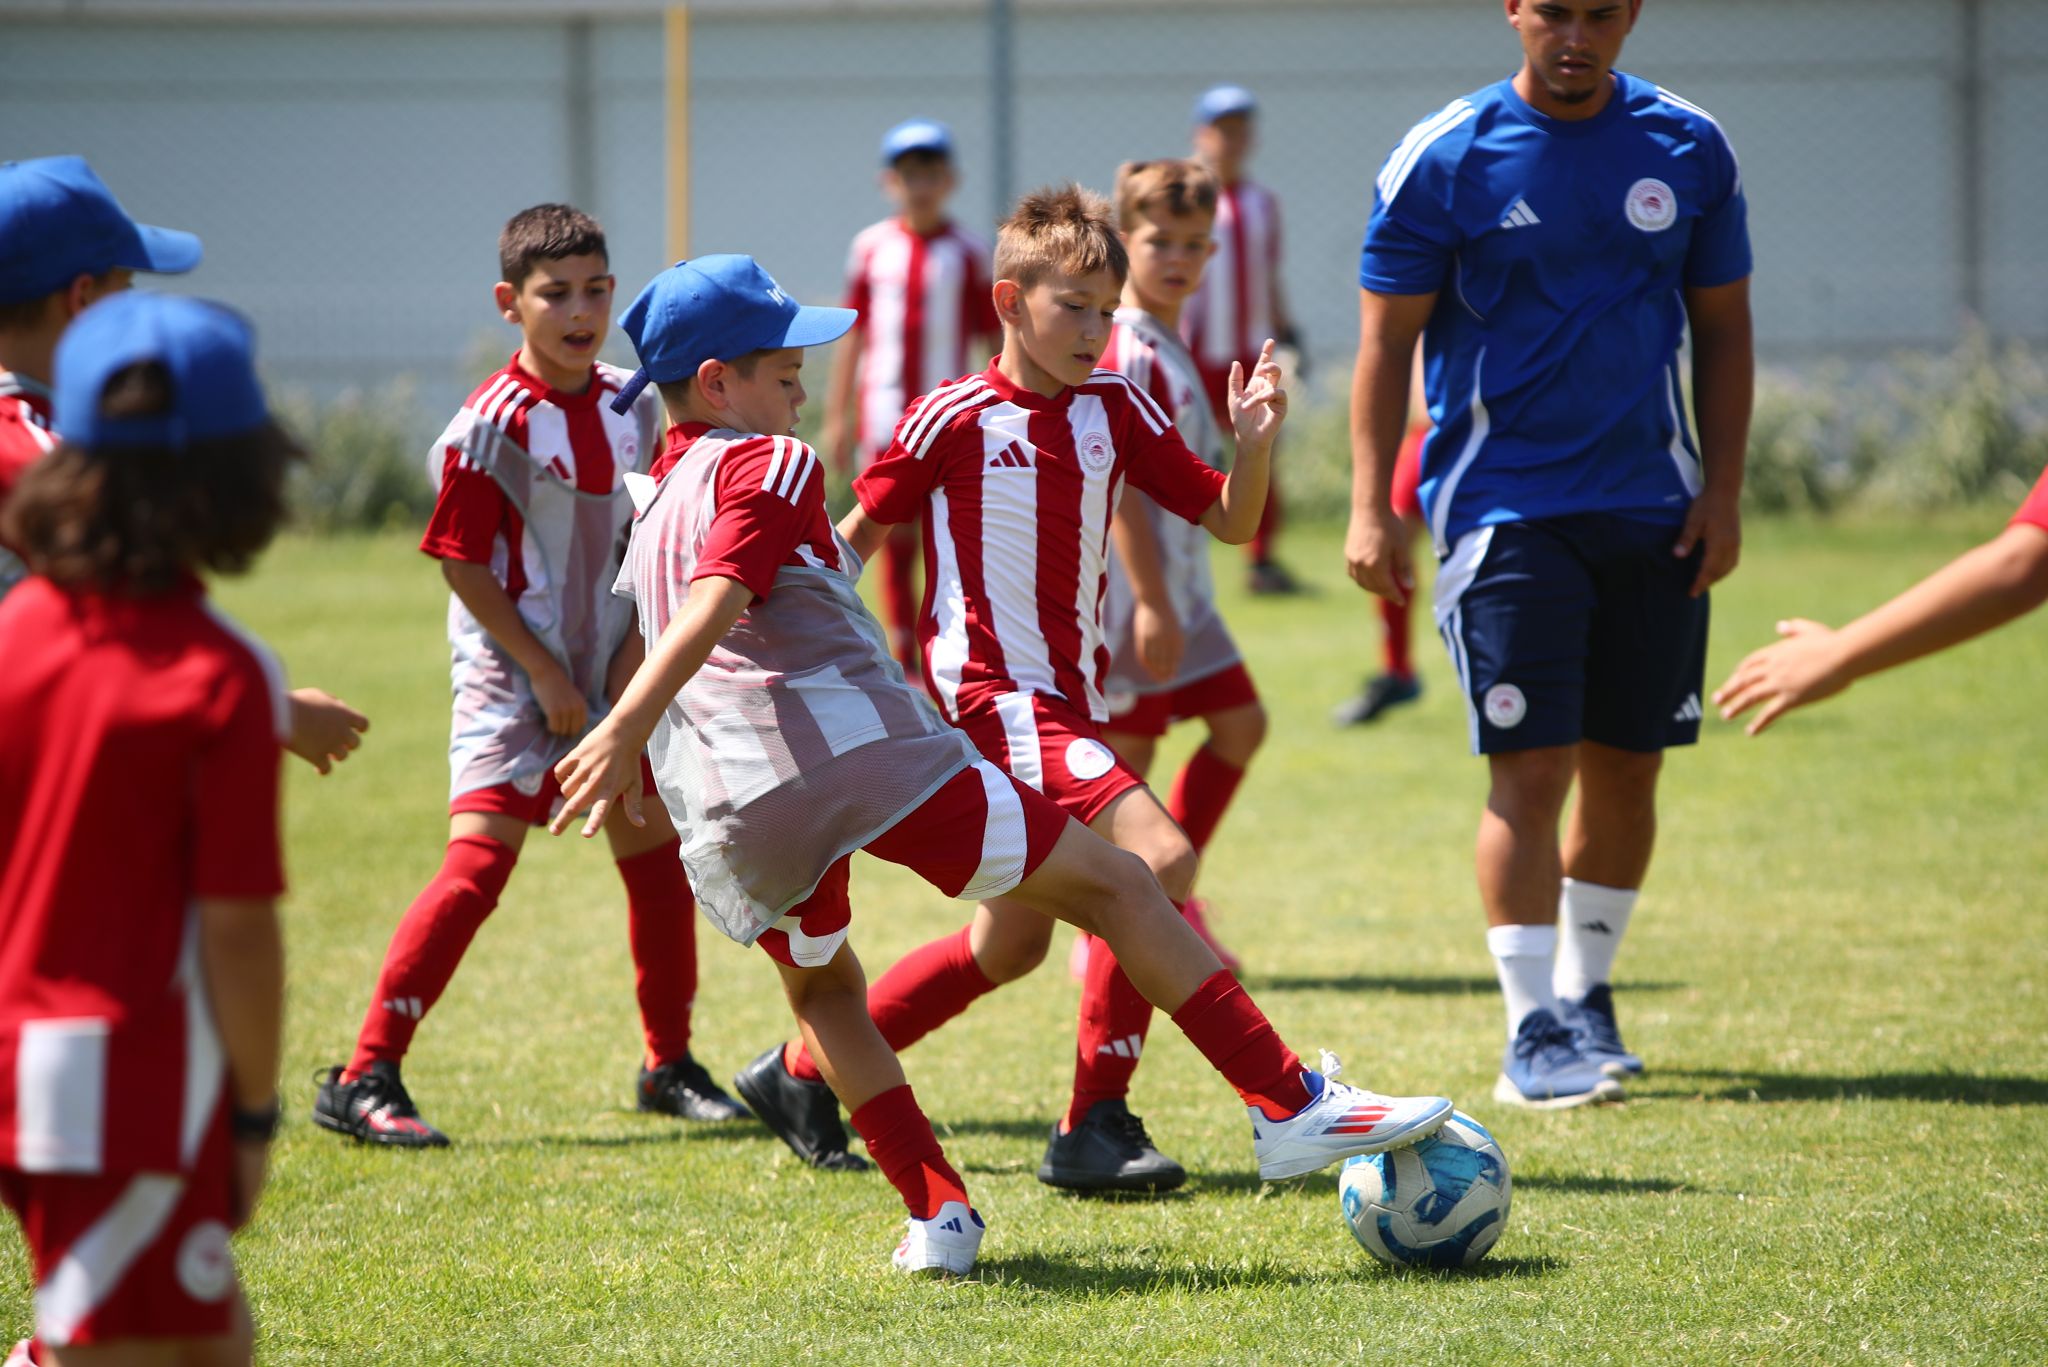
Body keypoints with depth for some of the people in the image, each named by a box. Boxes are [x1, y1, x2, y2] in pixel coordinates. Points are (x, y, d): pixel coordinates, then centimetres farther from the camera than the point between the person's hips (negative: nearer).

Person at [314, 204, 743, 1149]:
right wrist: (543, 673, -14)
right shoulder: (493, 423, -16)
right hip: (513, 677, -7)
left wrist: (638, 644, 0)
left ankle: (670, 1067, 27)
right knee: (478, 865, -15)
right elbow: (461, 561, -13)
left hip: (610, 674, 7)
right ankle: (363, 1079, -15)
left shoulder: (630, 406, 3)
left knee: (657, 855, 11)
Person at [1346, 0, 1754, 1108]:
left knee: (1627, 765, 8)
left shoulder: (1689, 149, 4)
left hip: (1653, 511, 4)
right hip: (1504, 508, -3)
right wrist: (1371, 508, -8)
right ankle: (1532, 1029, -4)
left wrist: (1721, 491, 5)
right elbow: (1386, 338, -2)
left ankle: (1585, 990, 26)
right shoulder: (1443, 160, -5)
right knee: (1531, 769, -10)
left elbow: (1722, 328, 11)